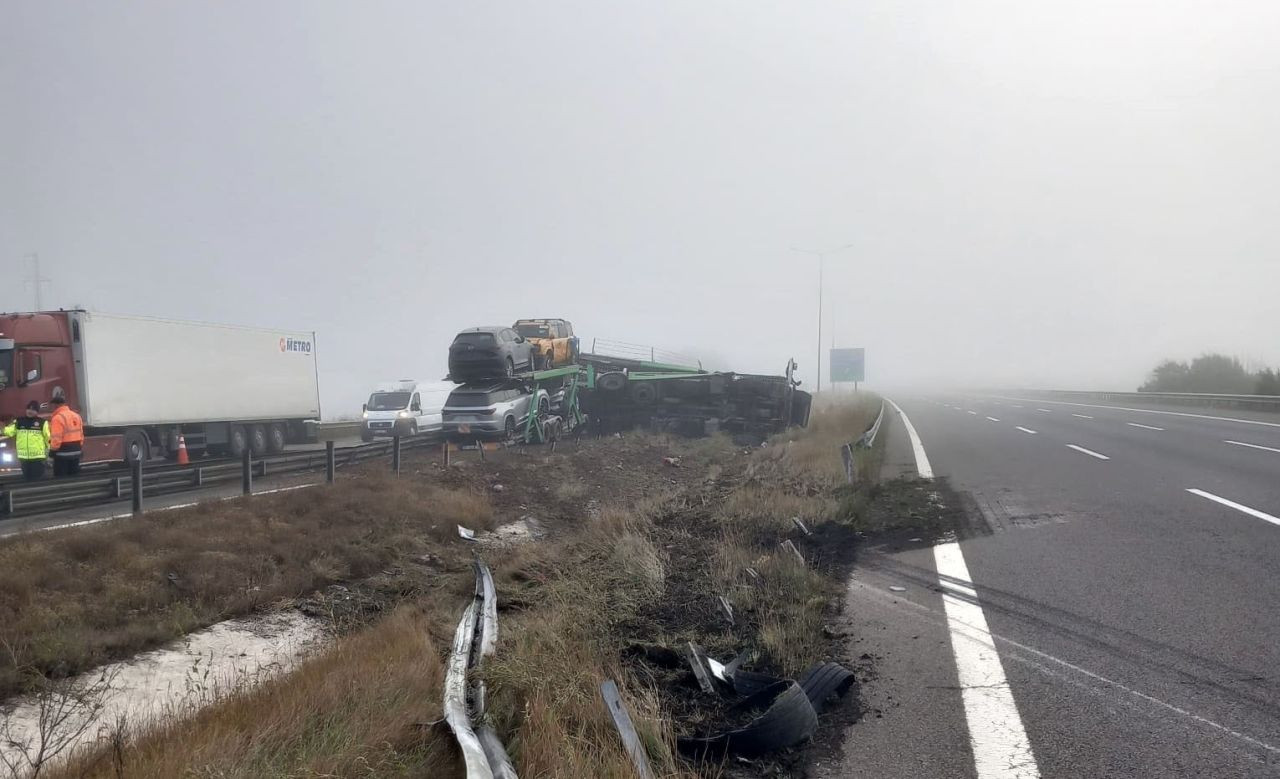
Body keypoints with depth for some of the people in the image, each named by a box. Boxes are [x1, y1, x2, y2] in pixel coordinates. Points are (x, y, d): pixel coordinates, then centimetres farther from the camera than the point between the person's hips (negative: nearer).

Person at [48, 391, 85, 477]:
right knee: (74, 475, 14)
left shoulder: (58, 418, -14)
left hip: (63, 452, -7)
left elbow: (56, 438, -19)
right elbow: (81, 435, 14)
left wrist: (53, 449, -8)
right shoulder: (76, 416, 10)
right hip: (76, 451, 7)